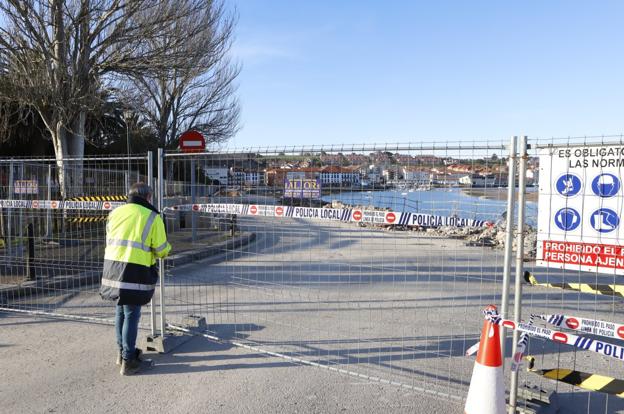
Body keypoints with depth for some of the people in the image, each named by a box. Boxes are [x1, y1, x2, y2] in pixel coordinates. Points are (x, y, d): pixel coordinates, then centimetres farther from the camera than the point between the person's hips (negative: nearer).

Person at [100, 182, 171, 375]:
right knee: (131, 315, 3)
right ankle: (128, 361, 11)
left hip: (112, 265, 6)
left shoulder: (115, 213, 11)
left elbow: (110, 240, 20)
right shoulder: (152, 217, -4)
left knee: (120, 311, 20)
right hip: (135, 271, -6)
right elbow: (161, 251, -3)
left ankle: (123, 352, 35)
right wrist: (167, 246, 20)